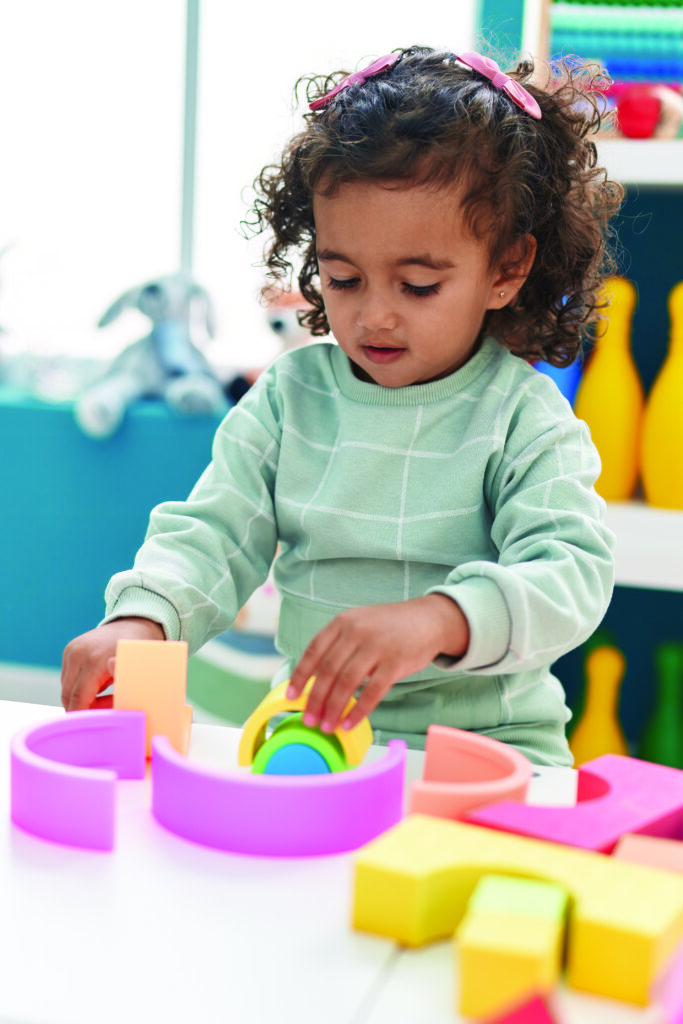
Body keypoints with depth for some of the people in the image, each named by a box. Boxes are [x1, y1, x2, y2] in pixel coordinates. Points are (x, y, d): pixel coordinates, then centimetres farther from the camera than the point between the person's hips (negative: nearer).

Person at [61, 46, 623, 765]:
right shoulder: (290, 395, 6)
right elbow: (212, 534, 3)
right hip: (311, 729, 3)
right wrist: (143, 620, -19)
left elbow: (571, 576, -18)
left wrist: (433, 620, -38)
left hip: (489, 739, -3)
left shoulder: (522, 417, -5)